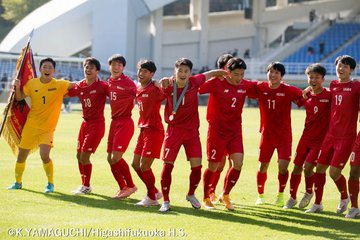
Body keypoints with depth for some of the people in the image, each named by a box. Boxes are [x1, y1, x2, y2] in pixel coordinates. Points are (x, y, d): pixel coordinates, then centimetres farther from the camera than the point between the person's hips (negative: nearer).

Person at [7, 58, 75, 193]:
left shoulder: (59, 85, -8)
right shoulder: (32, 83, 0)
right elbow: (19, 98, 8)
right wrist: (17, 87, -9)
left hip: (47, 128, -3)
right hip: (30, 125, 3)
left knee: (44, 155, -20)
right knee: (21, 155, 9)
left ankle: (50, 184, 2)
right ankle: (18, 182, 31)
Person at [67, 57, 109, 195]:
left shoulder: (102, 86, -13)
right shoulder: (80, 86, 4)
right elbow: (67, 93, 17)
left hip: (97, 124, -7)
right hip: (85, 123, 7)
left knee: (84, 156, -7)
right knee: (79, 156, 11)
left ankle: (86, 186, 10)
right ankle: (84, 185, 28)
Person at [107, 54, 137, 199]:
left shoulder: (128, 82, -12)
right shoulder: (109, 82, 10)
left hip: (125, 123, -8)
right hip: (114, 122, 8)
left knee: (116, 157, -12)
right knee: (110, 158, 7)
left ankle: (130, 186, 6)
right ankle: (123, 188, 20)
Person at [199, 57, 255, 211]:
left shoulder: (245, 86, -1)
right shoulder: (216, 83, -15)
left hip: (235, 130, 4)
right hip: (217, 130, -4)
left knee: (238, 163, -7)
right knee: (213, 166, 2)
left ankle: (225, 195, 15)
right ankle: (206, 199, 21)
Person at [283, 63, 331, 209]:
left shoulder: (329, 95, -11)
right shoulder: (306, 95, 3)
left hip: (321, 138, -5)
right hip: (306, 137, 5)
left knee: (308, 167, -15)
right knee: (297, 168, 8)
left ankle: (309, 193, 13)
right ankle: (292, 198, 25)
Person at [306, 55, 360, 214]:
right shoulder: (333, 85, 10)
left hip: (346, 137, -6)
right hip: (331, 134, 6)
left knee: (334, 172, -9)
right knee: (320, 168, 7)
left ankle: (344, 198, 19)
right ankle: (317, 204, 22)